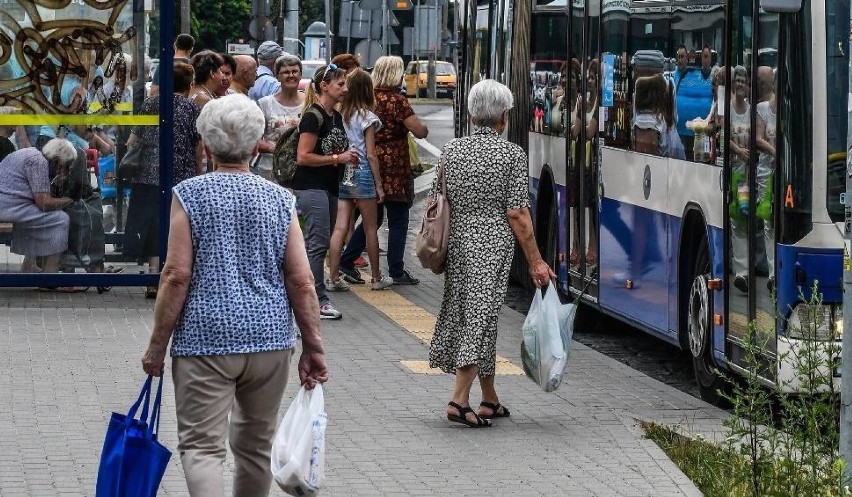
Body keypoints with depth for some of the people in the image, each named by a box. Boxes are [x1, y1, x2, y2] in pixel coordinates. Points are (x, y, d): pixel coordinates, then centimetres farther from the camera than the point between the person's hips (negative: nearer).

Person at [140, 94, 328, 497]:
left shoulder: (190, 195, -5)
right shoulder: (279, 199, 4)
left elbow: (177, 276, -9)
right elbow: (301, 281, 1)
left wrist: (158, 344, -2)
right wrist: (313, 347, 8)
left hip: (206, 340, -4)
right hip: (271, 341, 4)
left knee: (201, 445, -5)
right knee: (256, 446, 17)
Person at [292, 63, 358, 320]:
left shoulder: (336, 117, 14)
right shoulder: (313, 117, -13)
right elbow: (303, 156, -18)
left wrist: (347, 156, 9)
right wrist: (337, 158, -15)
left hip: (329, 186, 9)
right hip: (311, 186, -9)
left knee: (316, 242, 11)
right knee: (319, 242, -11)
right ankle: (318, 300, -9)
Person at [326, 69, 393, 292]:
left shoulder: (339, 114, 2)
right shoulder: (366, 117, -9)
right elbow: (371, 155, -8)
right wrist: (379, 185, -2)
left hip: (341, 172, 4)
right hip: (362, 172, -4)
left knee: (340, 227, 2)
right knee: (370, 229, 9)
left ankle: (333, 278, -2)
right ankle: (377, 278, 18)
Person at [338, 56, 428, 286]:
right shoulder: (397, 102, -14)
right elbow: (419, 132, -16)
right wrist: (423, 127, 6)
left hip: (369, 166, 7)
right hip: (394, 169, -7)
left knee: (372, 218, 18)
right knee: (398, 221, 4)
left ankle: (346, 261, 13)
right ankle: (396, 271, 6)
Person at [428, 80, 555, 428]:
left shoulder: (452, 150, 4)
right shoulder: (511, 154, -8)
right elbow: (517, 214, -10)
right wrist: (535, 261, -5)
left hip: (458, 242, 5)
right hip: (493, 243, -5)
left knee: (464, 314, 14)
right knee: (480, 317, -4)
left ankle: (490, 400, 23)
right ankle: (459, 400, -12)